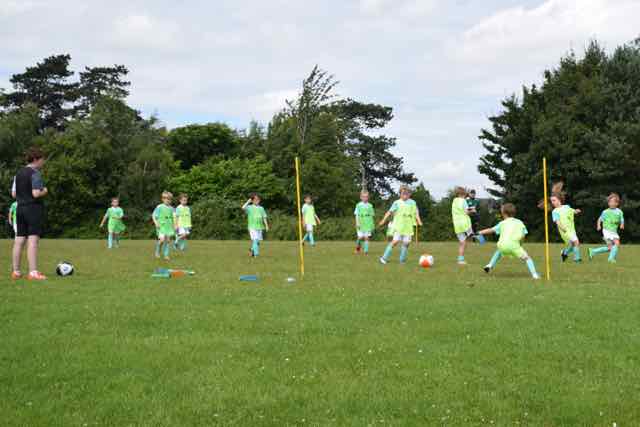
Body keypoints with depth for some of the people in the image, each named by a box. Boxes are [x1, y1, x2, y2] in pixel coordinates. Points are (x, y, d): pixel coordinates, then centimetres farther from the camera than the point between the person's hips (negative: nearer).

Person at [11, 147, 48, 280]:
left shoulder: (19, 173, 13)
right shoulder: (35, 173, -11)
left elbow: (14, 194, 12)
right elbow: (36, 194, -19)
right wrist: (44, 191, -1)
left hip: (20, 209, 8)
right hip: (34, 209, -8)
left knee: (19, 240, 9)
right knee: (33, 240, -10)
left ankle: (16, 271, 13)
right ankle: (33, 272, -14)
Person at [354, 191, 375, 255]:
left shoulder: (370, 206, 8)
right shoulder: (359, 205, 1)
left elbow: (372, 216, 13)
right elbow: (356, 215, -2)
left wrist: (373, 225, 13)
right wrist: (357, 223, -13)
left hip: (368, 225, 2)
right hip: (361, 225, -2)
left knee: (366, 238, -4)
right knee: (361, 237, -6)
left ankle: (366, 251, -3)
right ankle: (358, 247, 23)